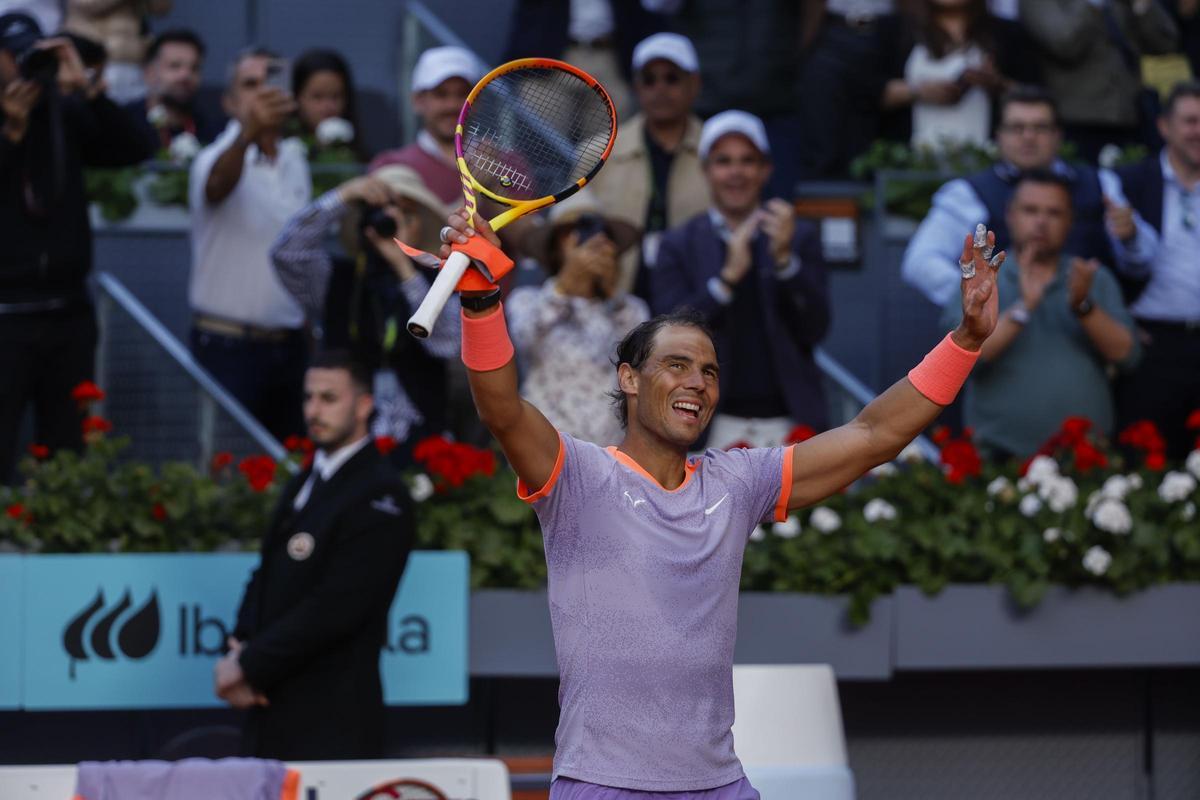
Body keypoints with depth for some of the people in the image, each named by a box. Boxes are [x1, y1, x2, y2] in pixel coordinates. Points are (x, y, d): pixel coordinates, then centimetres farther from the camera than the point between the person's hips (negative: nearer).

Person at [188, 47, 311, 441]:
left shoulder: (294, 160, 11)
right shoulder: (218, 157, -11)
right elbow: (218, 184, -37)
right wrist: (248, 131, -57)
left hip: (288, 345, 6)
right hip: (229, 345, -6)